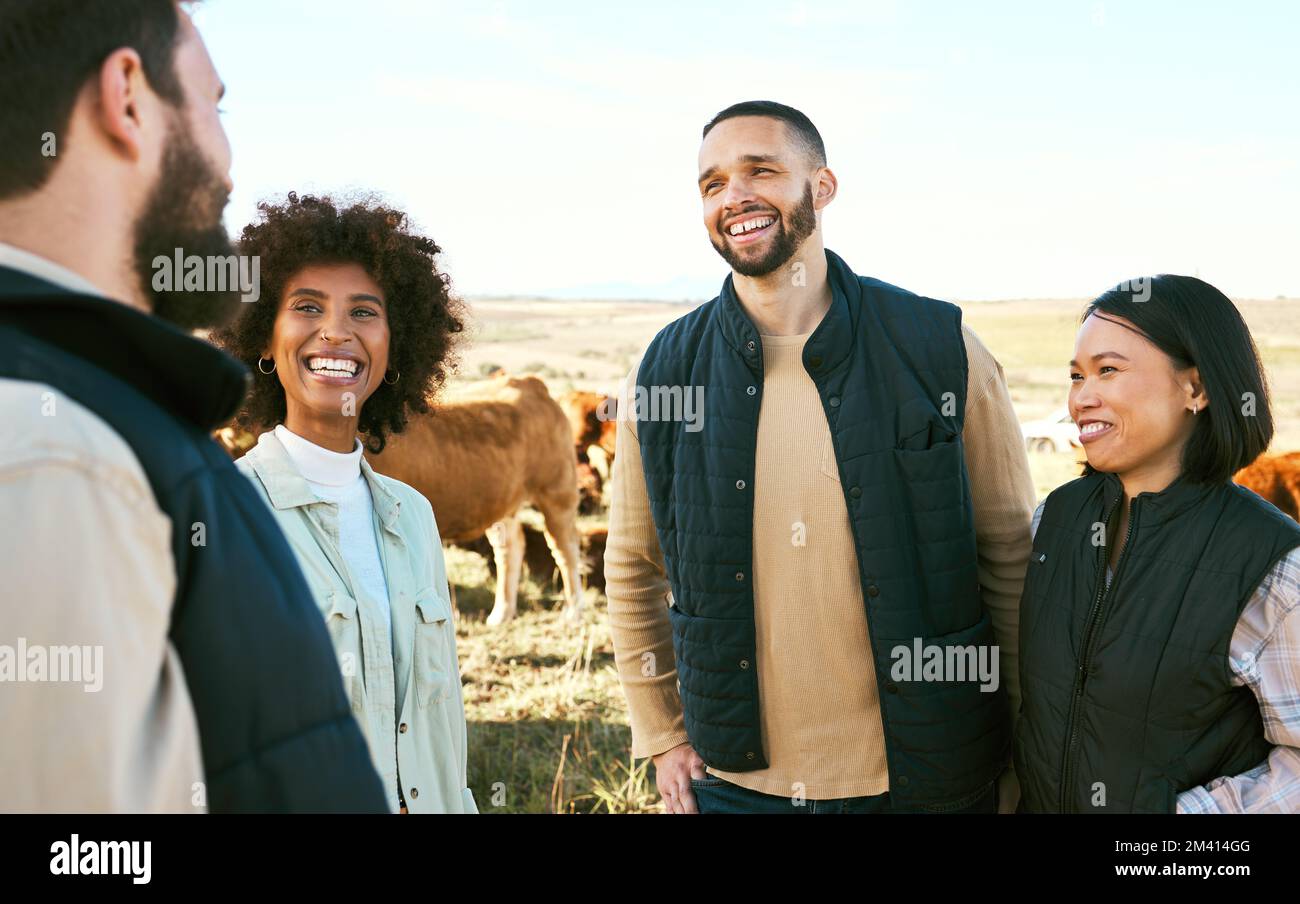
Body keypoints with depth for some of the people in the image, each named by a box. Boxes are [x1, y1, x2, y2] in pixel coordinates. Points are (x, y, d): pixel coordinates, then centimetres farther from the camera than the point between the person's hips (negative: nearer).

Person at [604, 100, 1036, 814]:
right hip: (734, 777, 2)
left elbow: (1011, 559, -1)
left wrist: (1019, 754, 0)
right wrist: (662, 737, 7)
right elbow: (632, 572, 9)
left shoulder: (942, 351, -7)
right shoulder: (664, 375, -2)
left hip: (924, 779, -1)